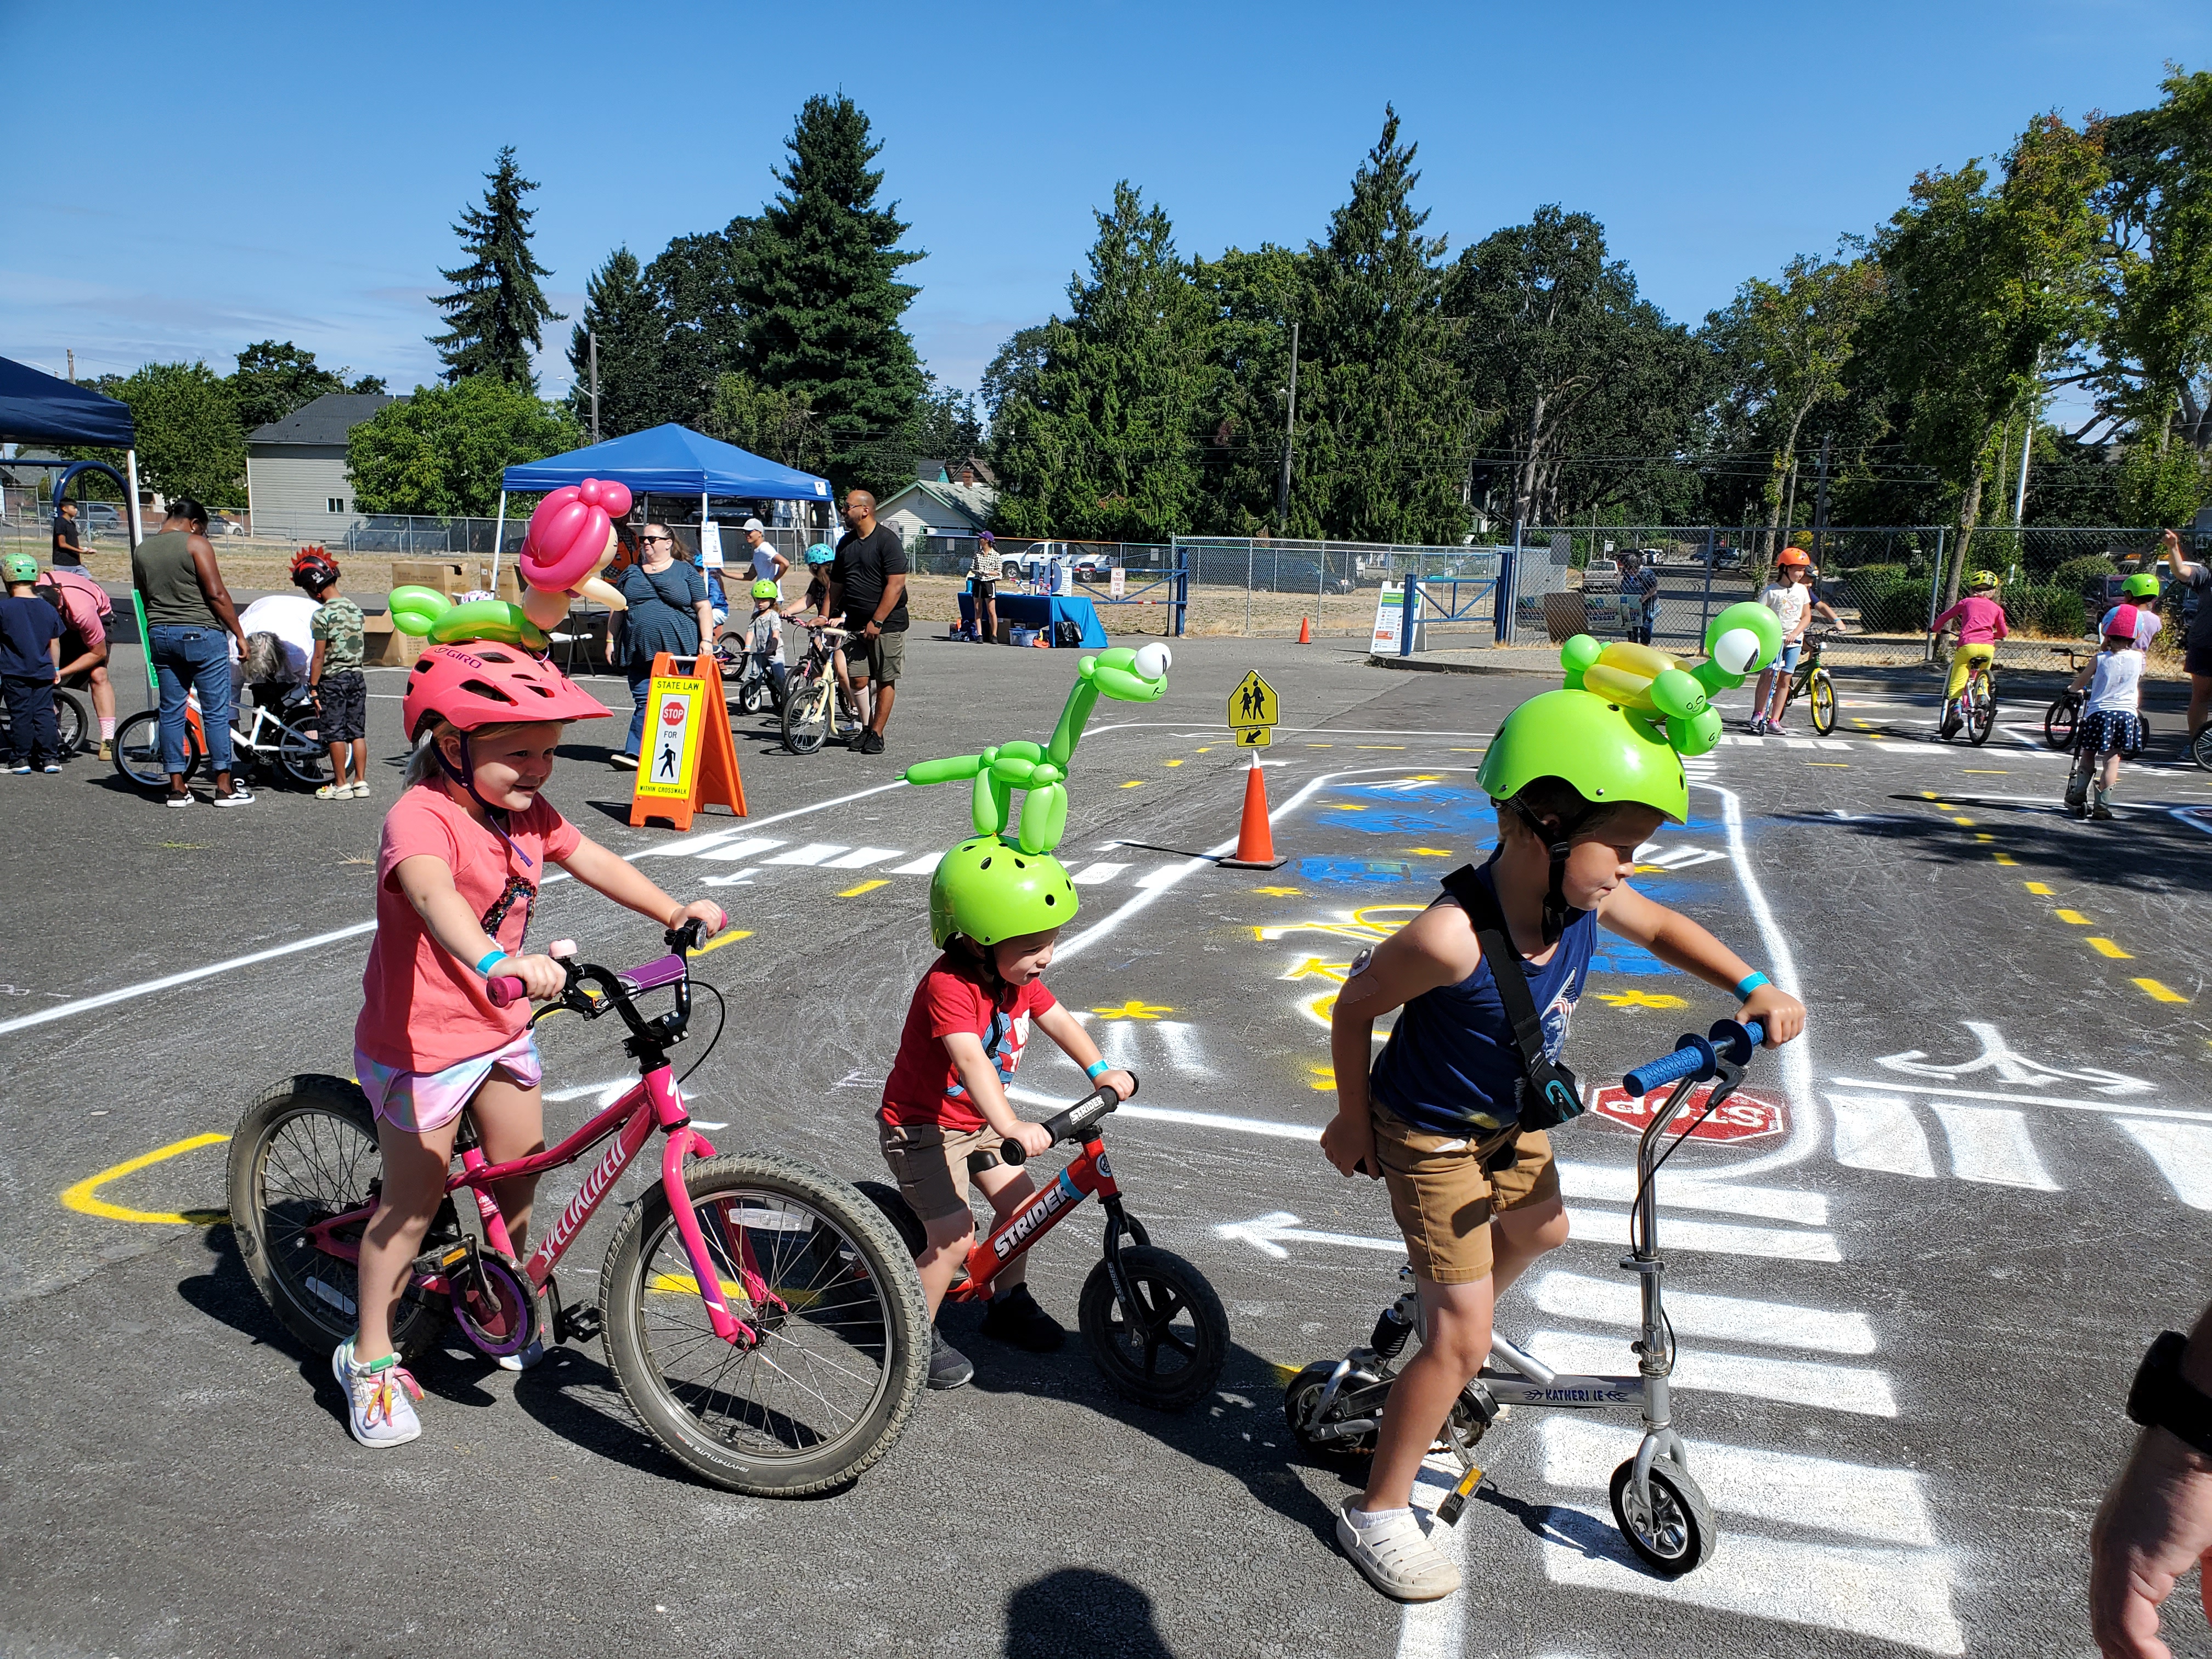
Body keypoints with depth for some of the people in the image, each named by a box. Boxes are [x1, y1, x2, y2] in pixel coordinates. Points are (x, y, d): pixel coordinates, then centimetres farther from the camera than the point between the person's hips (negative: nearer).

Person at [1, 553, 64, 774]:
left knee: (20, 715, 2)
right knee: (44, 714, 7)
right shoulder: (49, 609, 2)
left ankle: (20, 760, 5)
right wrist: (55, 669, 19)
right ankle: (50, 758, 5)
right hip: (43, 673, 3)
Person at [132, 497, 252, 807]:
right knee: (216, 711, 0)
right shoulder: (195, 544, -9)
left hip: (159, 635, 6)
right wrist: (239, 634, -8)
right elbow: (216, 594, -14)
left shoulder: (141, 550, 11)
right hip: (200, 633, -6)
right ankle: (224, 787, 1)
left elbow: (144, 597, 16)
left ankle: (177, 787, 11)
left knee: (171, 712, 9)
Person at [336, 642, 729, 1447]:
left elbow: (590, 859, 4)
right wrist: (498, 960, -65)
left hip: (502, 1027, 7)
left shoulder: (526, 810, -2)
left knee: (518, 1177, 16)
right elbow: (433, 894, -46)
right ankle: (371, 1358, 25)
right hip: (420, 1040, -7)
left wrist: (674, 911, -10)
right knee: (414, 1200, 5)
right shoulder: (422, 816, -27)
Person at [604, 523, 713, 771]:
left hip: (679, 650, -3)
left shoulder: (685, 571, 7)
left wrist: (706, 640, -6)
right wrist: (611, 641, 13)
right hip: (639, 653, 3)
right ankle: (635, 753, -5)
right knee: (643, 702, -3)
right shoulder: (630, 573, 17)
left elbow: (703, 608, 4)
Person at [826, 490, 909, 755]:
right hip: (855, 623, 5)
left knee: (886, 681, 0)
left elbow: (896, 584, -16)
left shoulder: (888, 540, -9)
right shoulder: (845, 543, 12)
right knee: (858, 679, -1)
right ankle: (865, 726, 16)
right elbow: (836, 585, 19)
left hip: (887, 623, -5)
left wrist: (877, 621, -19)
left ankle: (877, 733, 7)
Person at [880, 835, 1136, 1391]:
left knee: (1019, 1200, 10)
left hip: (978, 1120, 8)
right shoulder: (949, 986, -33)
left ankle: (1007, 1303, 32)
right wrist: (1012, 1126, -56)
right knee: (953, 1237, -12)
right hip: (922, 1125, -8)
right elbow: (971, 1059, -45)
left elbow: (1059, 1021, -6)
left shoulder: (1017, 975, -6)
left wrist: (1102, 1071, -21)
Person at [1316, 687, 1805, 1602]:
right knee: (1462, 1342, -4)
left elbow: (1662, 928, 5)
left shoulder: (1586, 897, -18)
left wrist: (1756, 989, -7)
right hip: (1433, 1140, -8)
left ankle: (1446, 1331, 58)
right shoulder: (1453, 937, -39)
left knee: (1540, 1231, 30)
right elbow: (1355, 1004, -23)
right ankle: (1378, 1512, 15)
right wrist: (1353, 1119, -10)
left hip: (1511, 1120, 8)